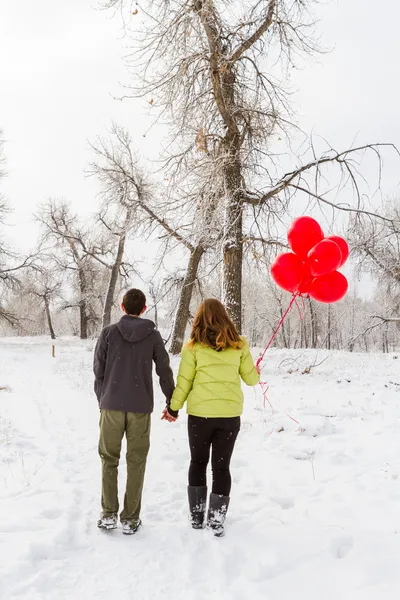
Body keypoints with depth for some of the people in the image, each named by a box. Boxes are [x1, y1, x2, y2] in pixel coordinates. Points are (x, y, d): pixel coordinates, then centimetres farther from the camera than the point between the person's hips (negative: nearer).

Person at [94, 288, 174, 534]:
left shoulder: (109, 332, -1)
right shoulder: (153, 335, 0)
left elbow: (99, 370, 1)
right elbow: (165, 371, 2)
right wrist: (172, 403, 13)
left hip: (111, 405, 0)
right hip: (141, 407, 0)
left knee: (109, 459, 13)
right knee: (136, 463, 8)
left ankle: (108, 514, 12)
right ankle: (130, 519, 11)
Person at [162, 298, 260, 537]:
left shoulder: (194, 346, -5)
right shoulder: (239, 344, 0)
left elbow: (184, 381, -2)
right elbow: (250, 378, 7)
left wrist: (174, 408, 12)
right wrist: (256, 374, 31)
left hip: (200, 413, -1)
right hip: (230, 413, 1)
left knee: (198, 462, 17)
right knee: (222, 466, 11)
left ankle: (197, 516, 22)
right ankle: (217, 520, 11)